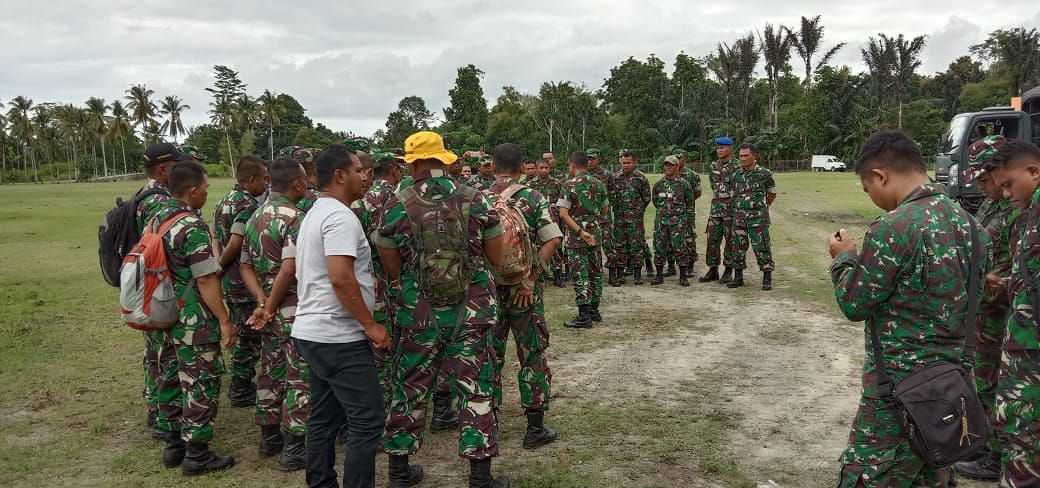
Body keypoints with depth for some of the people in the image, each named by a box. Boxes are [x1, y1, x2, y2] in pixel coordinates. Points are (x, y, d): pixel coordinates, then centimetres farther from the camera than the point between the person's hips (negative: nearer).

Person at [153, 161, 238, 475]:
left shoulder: (157, 219, 7)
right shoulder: (193, 227, -20)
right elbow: (206, 280, -21)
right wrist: (225, 321, -16)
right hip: (194, 322, -9)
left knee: (171, 380, 17)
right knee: (200, 385, 1)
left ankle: (173, 445, 28)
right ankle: (197, 455, 9)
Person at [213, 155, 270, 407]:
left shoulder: (225, 201, 12)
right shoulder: (248, 205, -18)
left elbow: (218, 240, 13)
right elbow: (235, 245, -25)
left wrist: (218, 266, 10)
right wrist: (219, 267, -12)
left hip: (229, 281, 9)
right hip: (245, 281, -9)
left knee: (242, 333, 20)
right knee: (250, 336, 2)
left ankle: (238, 384, 30)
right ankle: (242, 391, 11)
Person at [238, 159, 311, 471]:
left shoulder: (256, 217, 10)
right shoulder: (295, 218, -17)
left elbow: (245, 265, 9)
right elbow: (289, 270, -26)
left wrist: (262, 300, -3)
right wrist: (270, 306, -14)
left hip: (270, 309, 8)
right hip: (295, 310, -8)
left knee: (271, 373, 17)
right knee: (299, 378, 1)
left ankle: (269, 437, 28)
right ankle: (294, 448, 6)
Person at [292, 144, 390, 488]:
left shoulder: (316, 213, 16)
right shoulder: (341, 217, -16)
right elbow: (341, 279, -26)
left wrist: (368, 282, 25)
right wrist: (371, 325, -18)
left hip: (313, 333, 10)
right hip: (339, 338, -10)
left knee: (324, 419, 15)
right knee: (367, 422, -4)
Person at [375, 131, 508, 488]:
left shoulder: (397, 204, -5)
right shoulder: (476, 199, -3)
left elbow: (392, 270, -1)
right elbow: (497, 259, 1)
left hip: (419, 313, 0)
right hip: (472, 311, 0)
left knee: (409, 390, 15)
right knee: (475, 390, 9)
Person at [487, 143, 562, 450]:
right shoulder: (533, 198, -7)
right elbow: (552, 240, -17)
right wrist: (531, 278, -14)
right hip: (524, 290, -2)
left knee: (489, 356, 14)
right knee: (532, 356, 7)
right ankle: (535, 429, 12)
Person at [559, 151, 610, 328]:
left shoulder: (569, 185, -10)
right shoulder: (599, 184, 5)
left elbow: (563, 214, -20)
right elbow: (605, 210, 13)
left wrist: (580, 231, -21)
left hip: (576, 236, -5)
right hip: (596, 233, 5)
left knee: (580, 275, -3)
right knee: (595, 272, 14)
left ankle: (584, 316, -2)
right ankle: (594, 311, 23)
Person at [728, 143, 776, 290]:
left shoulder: (764, 173, -3)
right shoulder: (736, 175, 6)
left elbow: (772, 194, 10)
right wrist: (739, 208, 15)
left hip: (758, 218, -4)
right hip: (739, 216, 4)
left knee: (761, 247, -4)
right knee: (738, 247, 6)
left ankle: (767, 279, 3)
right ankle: (738, 277, 16)